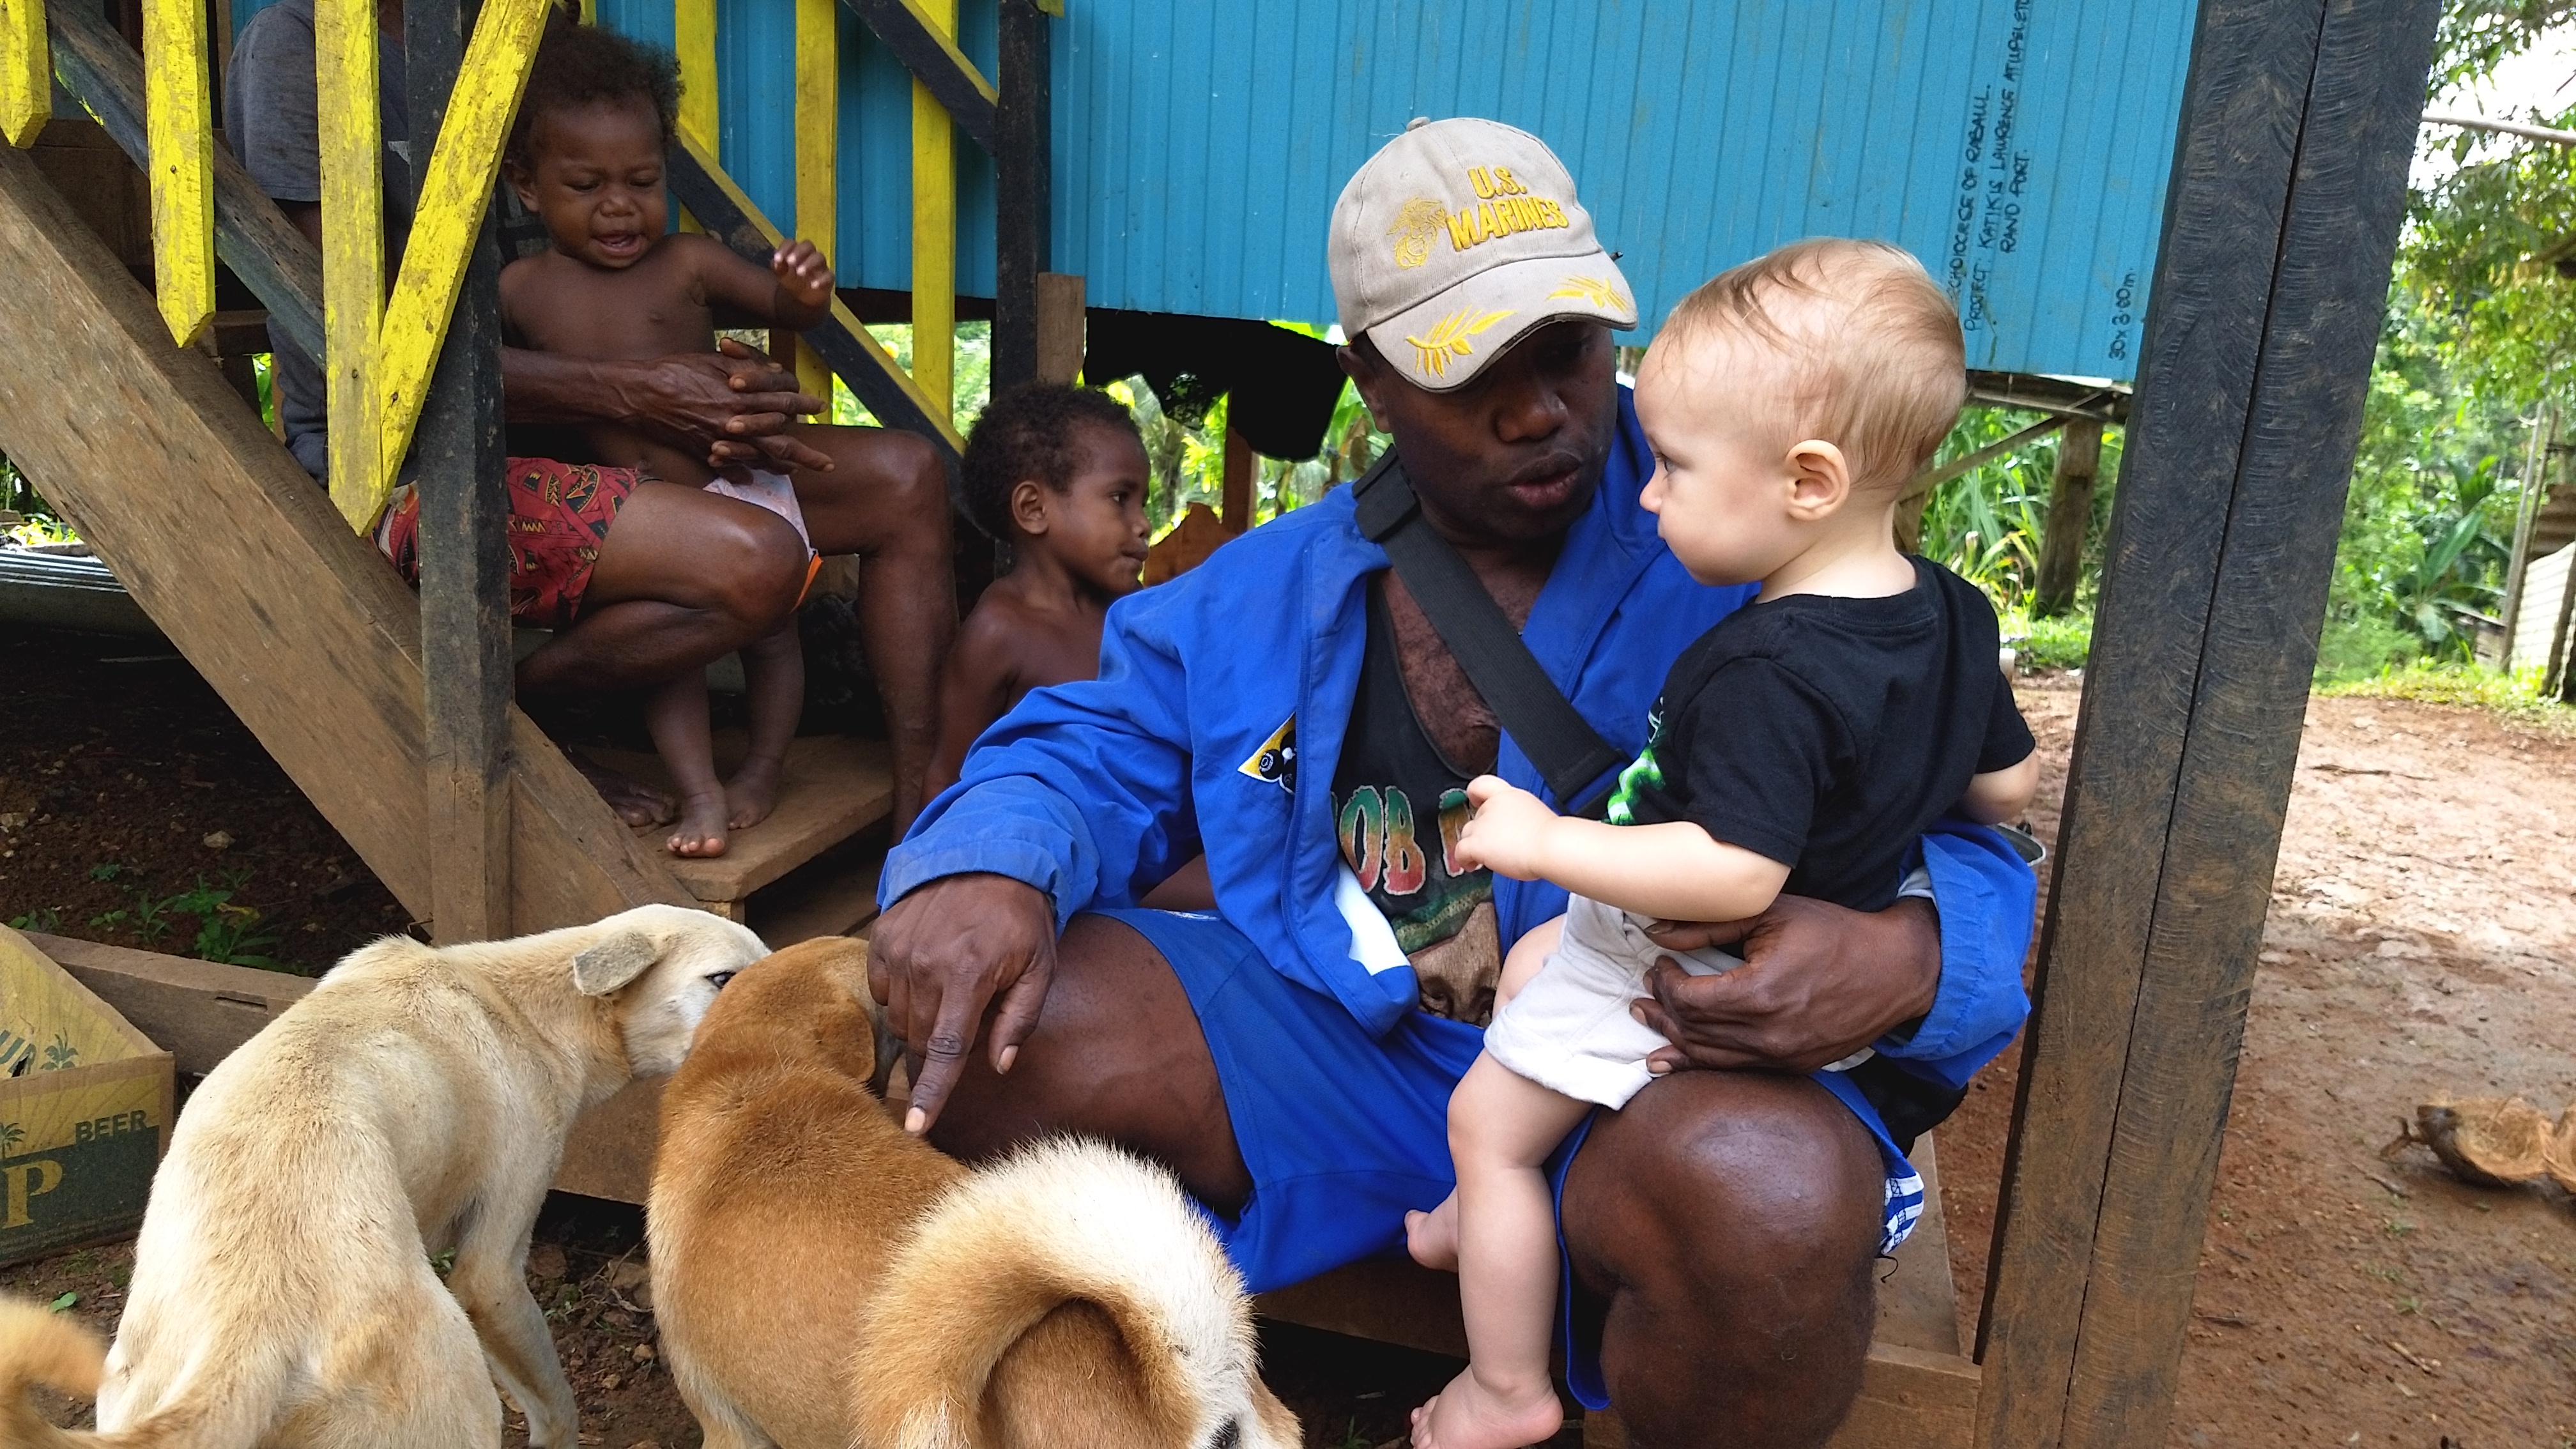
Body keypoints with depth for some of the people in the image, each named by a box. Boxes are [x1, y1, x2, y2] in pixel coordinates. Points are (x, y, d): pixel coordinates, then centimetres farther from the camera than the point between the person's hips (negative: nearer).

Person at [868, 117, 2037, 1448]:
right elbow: (1092, 752, 9)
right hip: (1334, 1046, 4)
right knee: (991, 1021, -12)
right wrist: (986, 865, -16)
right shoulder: (1268, 592, 9)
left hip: (1647, 1081, -3)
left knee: (1768, 1194, -37)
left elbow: (1967, 852, -6)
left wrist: (1899, 963, -31)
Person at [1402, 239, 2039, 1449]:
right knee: (1528, 961, 28)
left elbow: (1734, 871, -38)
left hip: (1671, 974, -9)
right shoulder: (1954, 614, -7)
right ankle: (1498, 1217, 42)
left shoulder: (1764, 671, -35)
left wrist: (1541, 842, -30)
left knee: (1485, 1121, 7)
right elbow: (2008, 786, 3)